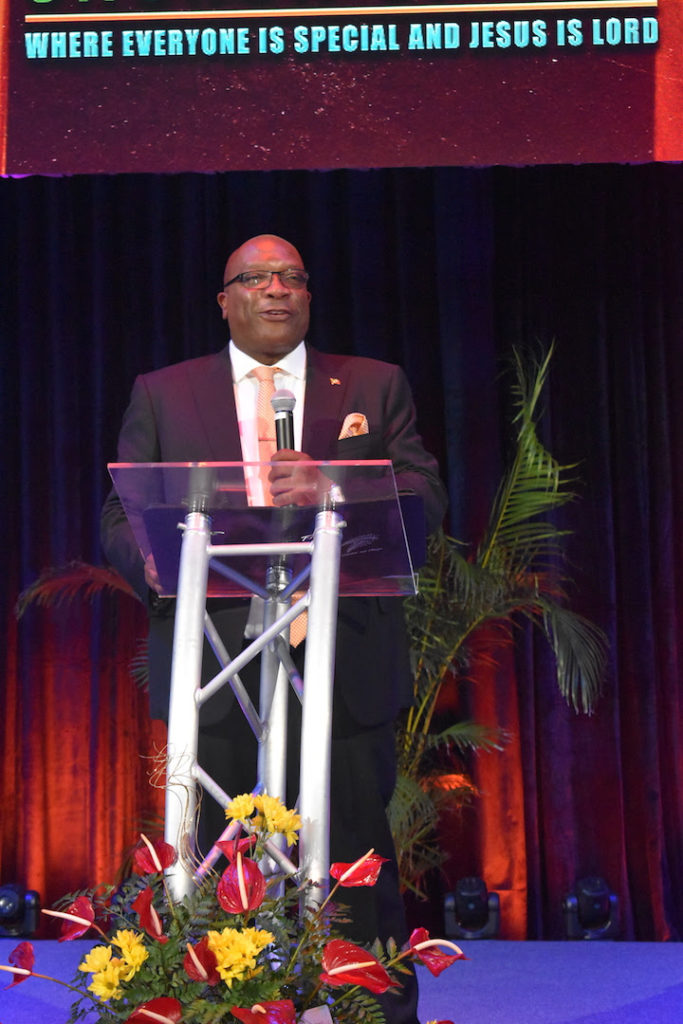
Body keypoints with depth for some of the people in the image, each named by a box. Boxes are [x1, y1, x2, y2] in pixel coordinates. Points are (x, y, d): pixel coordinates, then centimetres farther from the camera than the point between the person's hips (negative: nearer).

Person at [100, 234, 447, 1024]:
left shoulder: (375, 387, 13)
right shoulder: (161, 393, 14)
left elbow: (426, 500, 2)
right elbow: (120, 517, 8)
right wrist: (153, 561, -16)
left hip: (343, 667, 0)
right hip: (215, 661, 0)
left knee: (358, 862, 2)